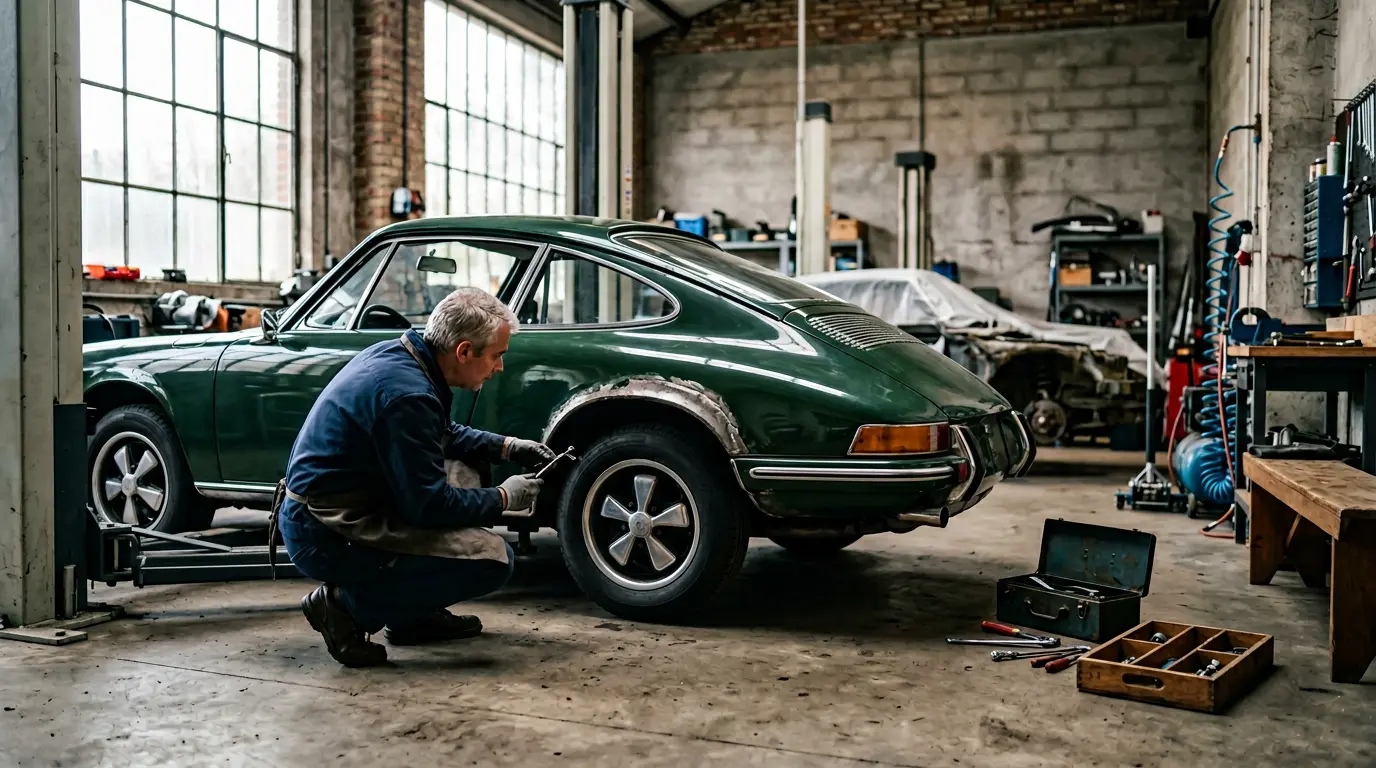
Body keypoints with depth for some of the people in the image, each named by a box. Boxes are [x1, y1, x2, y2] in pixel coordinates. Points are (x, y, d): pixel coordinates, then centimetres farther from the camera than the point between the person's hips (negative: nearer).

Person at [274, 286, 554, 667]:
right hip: (328, 539, -10)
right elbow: (430, 504, -20)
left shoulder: (395, 353, 5)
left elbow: (445, 435, 23)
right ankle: (348, 605, -4)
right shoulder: (407, 393, -25)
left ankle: (417, 615, 16)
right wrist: (504, 498, -6)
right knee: (494, 559, -15)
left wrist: (508, 447, 12)